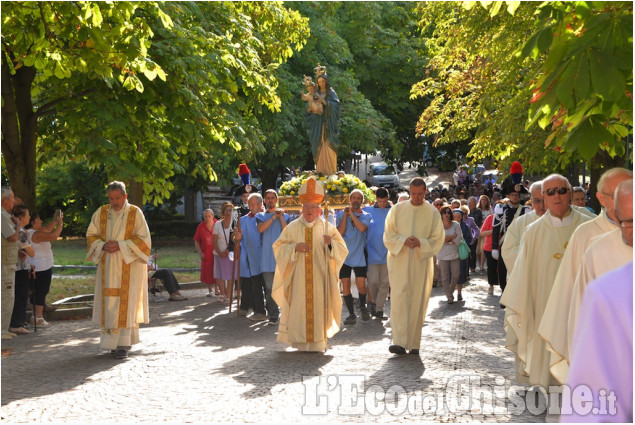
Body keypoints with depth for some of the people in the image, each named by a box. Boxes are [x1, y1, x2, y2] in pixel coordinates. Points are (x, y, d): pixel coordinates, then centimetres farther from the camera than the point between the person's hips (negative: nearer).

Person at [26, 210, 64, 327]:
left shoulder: (31, 232, 13)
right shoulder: (35, 234, -19)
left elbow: (47, 229, 25)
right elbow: (54, 236, -26)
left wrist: (55, 220, 15)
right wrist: (60, 224, -12)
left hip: (37, 268, 11)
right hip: (42, 267, -11)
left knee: (38, 291, 14)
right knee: (41, 291, -7)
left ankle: (35, 316, 18)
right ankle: (38, 318, -7)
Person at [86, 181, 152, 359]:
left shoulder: (135, 213, -4)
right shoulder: (101, 213, 7)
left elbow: (144, 238, -7)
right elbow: (91, 235, 10)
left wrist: (121, 246, -17)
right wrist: (103, 246, -10)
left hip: (129, 266, -4)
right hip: (107, 266, 4)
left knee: (126, 303, -7)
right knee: (109, 303, 3)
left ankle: (124, 344, -7)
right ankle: (113, 341, 13)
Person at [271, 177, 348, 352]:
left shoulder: (327, 227, 7)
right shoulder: (292, 227, 9)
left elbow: (342, 250, 2)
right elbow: (278, 247, 6)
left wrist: (331, 244, -19)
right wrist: (294, 247, -12)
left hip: (319, 278, -1)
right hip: (298, 278, 1)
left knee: (318, 308, -4)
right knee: (299, 309, -2)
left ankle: (318, 342, 2)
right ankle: (300, 342, 4)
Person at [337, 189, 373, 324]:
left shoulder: (366, 216, 4)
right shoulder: (341, 214, 6)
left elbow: (362, 228, -18)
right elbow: (340, 232, -7)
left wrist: (352, 214, -12)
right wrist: (345, 215, -10)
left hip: (359, 256, -1)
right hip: (344, 255, 1)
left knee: (361, 284, -7)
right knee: (345, 285, 0)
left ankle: (362, 306, 22)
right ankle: (351, 314, 9)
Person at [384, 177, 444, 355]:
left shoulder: (432, 213, 5)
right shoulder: (397, 209, 5)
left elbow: (437, 240, 3)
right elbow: (388, 236, 3)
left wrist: (420, 243, -15)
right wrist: (404, 241, -16)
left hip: (421, 262, 1)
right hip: (399, 261, -1)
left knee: (417, 302, 3)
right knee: (399, 299, -11)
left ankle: (414, 343, 12)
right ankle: (400, 342, -17)